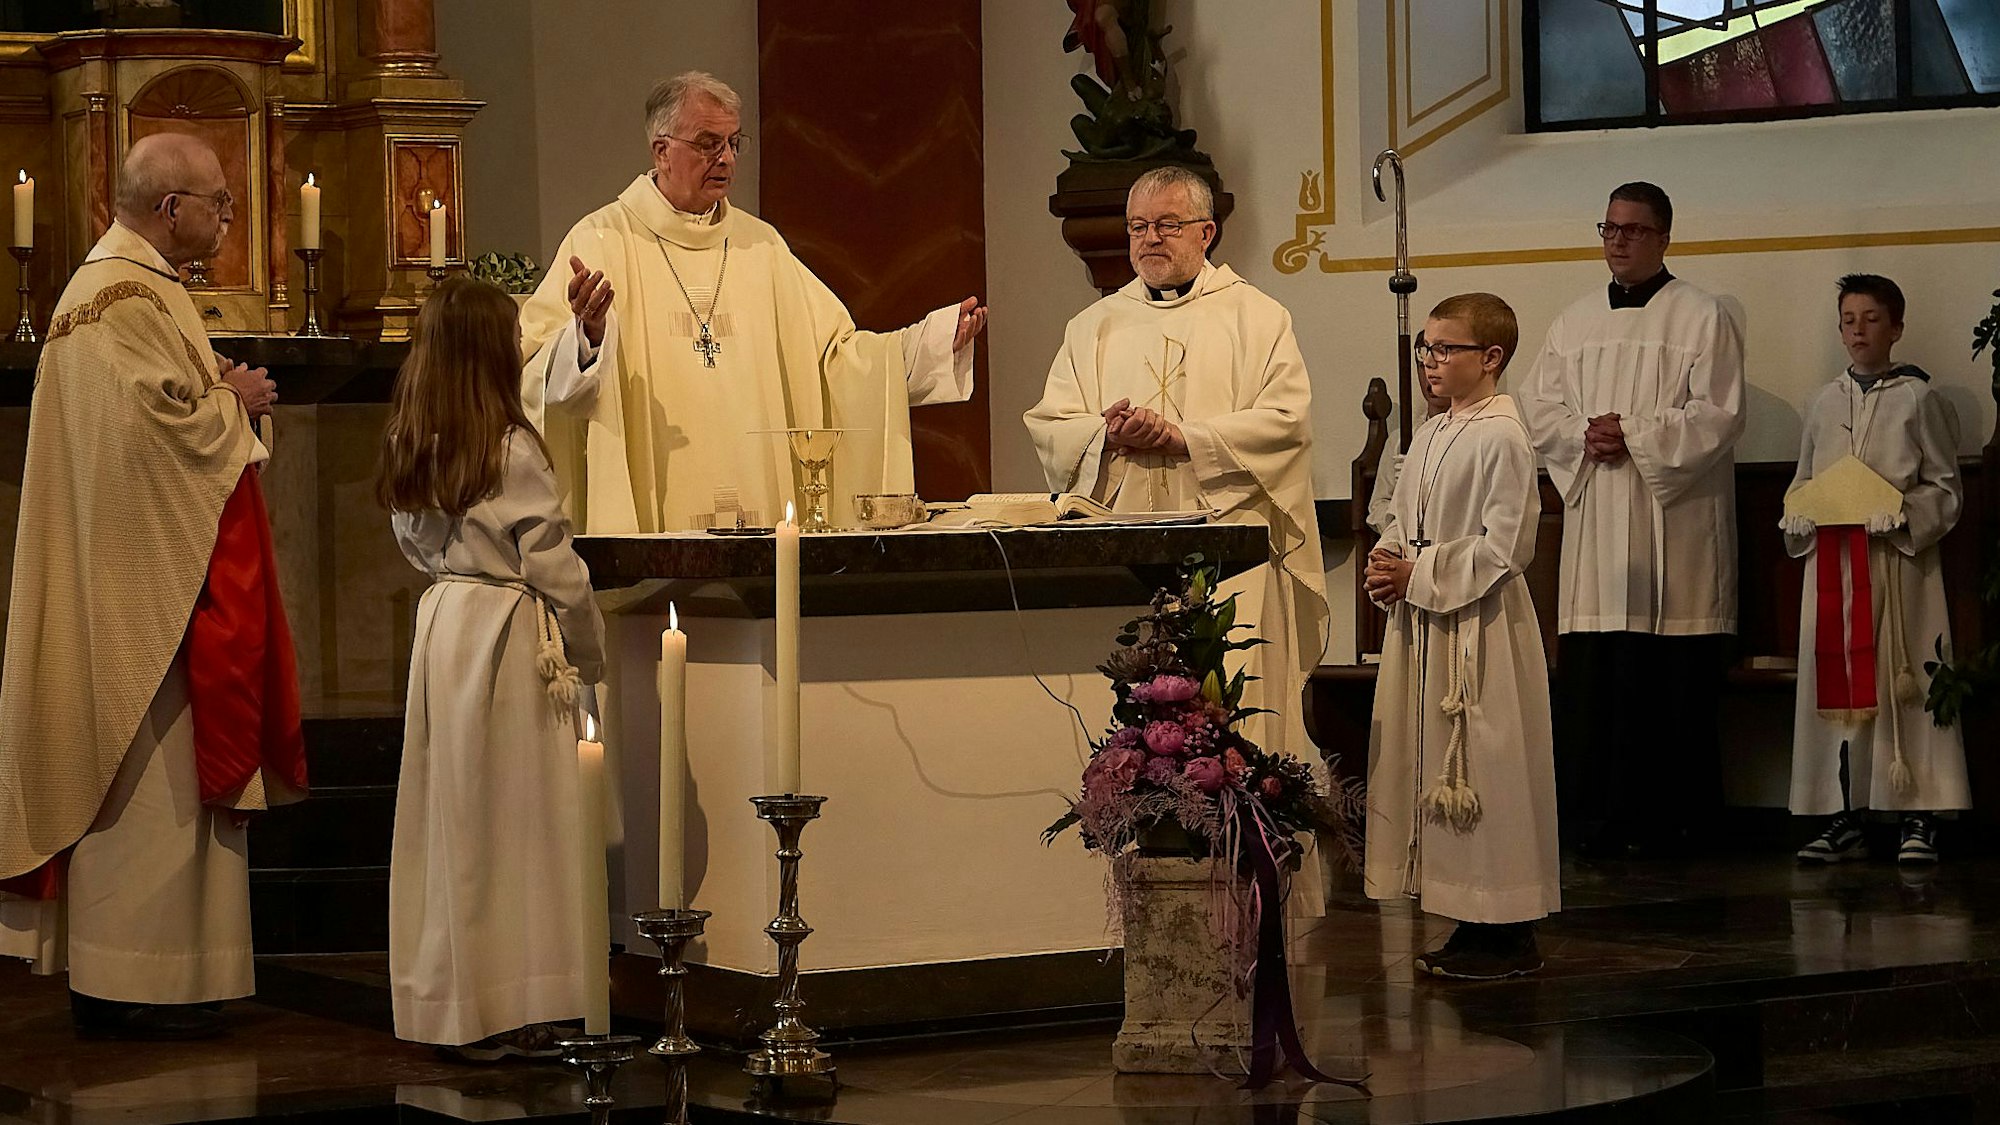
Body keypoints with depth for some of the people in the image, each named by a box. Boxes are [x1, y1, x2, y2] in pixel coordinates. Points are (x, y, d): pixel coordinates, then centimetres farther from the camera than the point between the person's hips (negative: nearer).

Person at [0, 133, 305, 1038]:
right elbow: (171, 429, -25)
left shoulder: (106, 284, 17)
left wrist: (218, 396, 7)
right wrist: (235, 401, -8)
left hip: (132, 583, 11)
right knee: (151, 776, -7)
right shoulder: (131, 301, -17)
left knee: (138, 778, 12)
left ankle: (111, 973, 16)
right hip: (148, 586, -11)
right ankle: (133, 981, -3)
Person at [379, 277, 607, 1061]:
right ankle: (506, 1012, 2)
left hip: (441, 623, 7)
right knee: (513, 817, -1)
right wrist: (589, 655, 0)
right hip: (510, 638, -7)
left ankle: (448, 1006, 15)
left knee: (450, 812, 11)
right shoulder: (513, 451, -15)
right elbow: (554, 567, -12)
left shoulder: (411, 451, 6)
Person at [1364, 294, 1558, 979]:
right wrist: (1388, 568, 0)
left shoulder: (1501, 439, -13)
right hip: (1424, 626, 9)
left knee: (1486, 770, -5)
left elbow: (1503, 547, -17)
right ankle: (1472, 927, 18)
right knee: (1436, 769, 10)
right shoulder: (1431, 435, 13)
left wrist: (1418, 575, -16)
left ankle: (1509, 937, 2)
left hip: (1480, 630, -9)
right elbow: (1403, 519, 21)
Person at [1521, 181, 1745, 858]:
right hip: (1595, 522, 4)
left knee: (1673, 678, -5)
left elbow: (1717, 415, -7)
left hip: (1674, 523, -4)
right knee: (1592, 675, -1)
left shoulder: (1703, 318, 2)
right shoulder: (1573, 323, 17)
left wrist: (1634, 437, -14)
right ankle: (1608, 813, 4)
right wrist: (1585, 437, -7)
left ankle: (1671, 817, 0)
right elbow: (1537, 409, 13)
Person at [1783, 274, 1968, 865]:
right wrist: (1801, 516, -2)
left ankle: (1919, 819, -1)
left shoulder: (1918, 399, 1)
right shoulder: (1825, 402, 13)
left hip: (1899, 560, -4)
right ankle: (1843, 819, 7)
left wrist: (1901, 515, -17)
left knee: (1904, 685, -5)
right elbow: (1802, 483, 19)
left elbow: (1945, 489, 0)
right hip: (1831, 564, 4)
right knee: (1835, 684, 2)